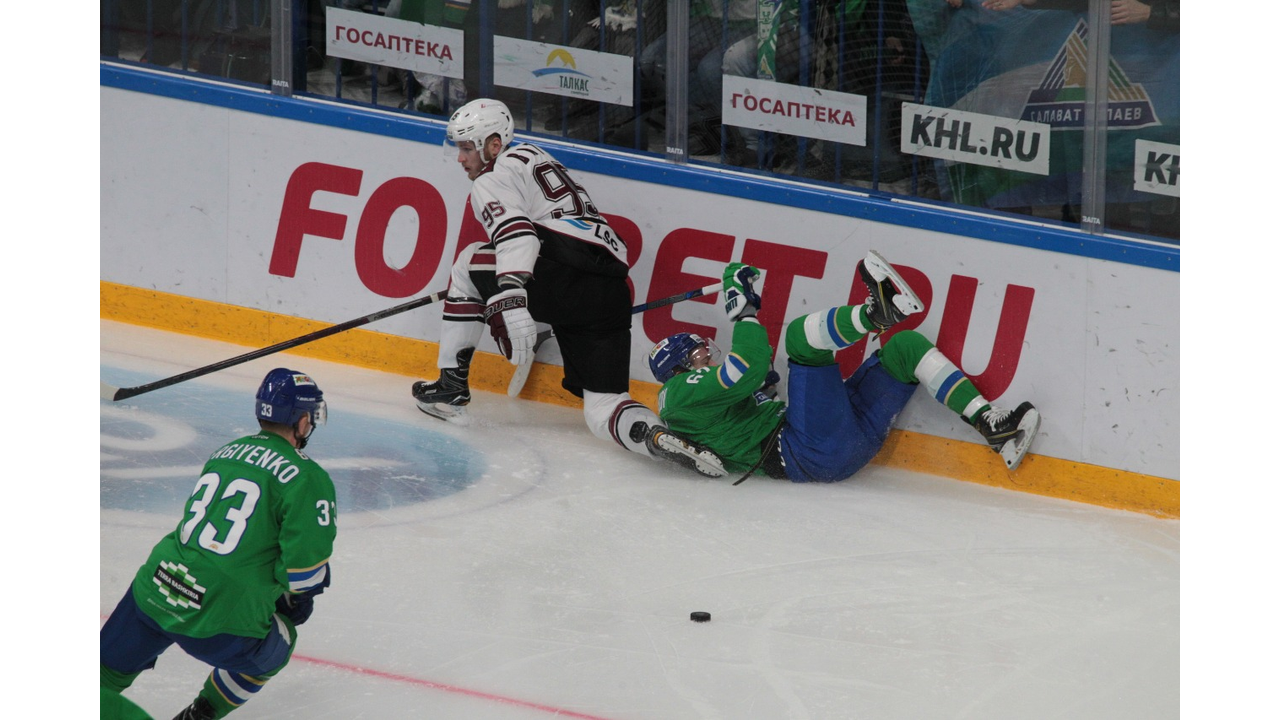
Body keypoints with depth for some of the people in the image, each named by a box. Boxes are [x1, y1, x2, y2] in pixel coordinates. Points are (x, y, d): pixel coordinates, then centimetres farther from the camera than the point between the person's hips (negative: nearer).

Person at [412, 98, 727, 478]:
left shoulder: (493, 180, 5)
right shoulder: (535, 157, 33)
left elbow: (515, 235, -14)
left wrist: (511, 300, -27)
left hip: (563, 278, -8)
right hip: (613, 296, 8)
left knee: (470, 264, 17)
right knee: (603, 408, 6)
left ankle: (451, 386, 17)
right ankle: (655, 434, -28)